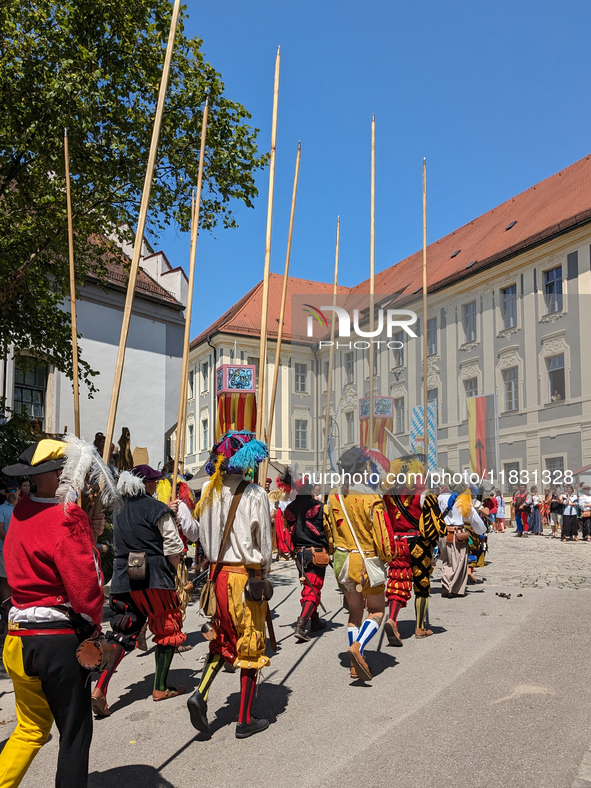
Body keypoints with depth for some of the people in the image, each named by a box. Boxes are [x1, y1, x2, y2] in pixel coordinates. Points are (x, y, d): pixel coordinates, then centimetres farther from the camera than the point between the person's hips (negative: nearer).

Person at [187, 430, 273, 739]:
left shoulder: (209, 491, 2)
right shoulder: (254, 494, -13)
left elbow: (204, 537, 9)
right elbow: (264, 542, -7)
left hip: (218, 573, 5)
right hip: (248, 575, -5)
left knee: (223, 640, 21)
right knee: (250, 646, 7)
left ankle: (200, 693, 2)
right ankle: (245, 721, 16)